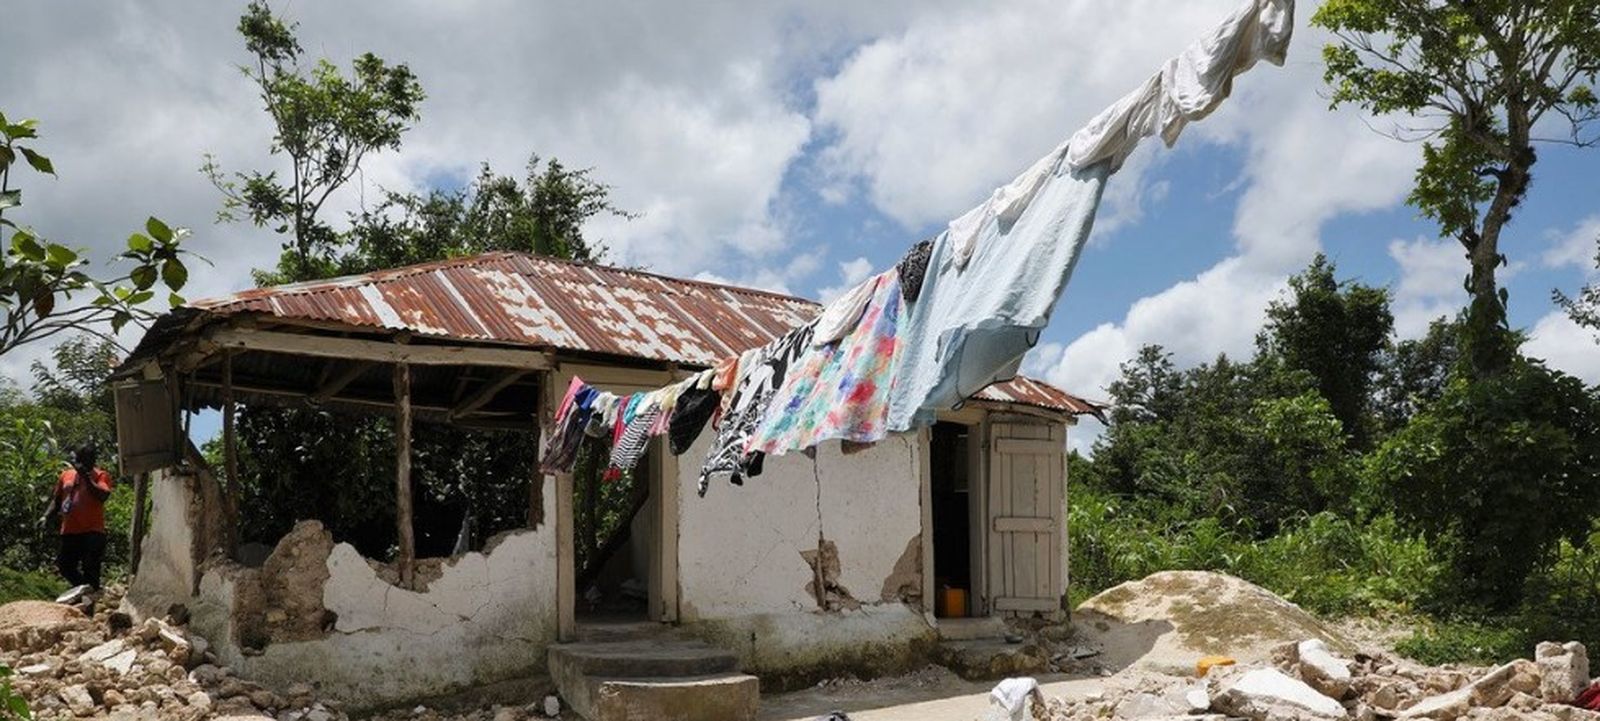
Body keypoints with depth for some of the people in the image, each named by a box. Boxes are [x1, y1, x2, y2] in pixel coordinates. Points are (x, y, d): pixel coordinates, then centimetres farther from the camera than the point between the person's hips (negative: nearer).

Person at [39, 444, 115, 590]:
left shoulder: (100, 475, -2)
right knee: (65, 566, 12)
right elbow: (56, 500, 21)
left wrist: (86, 476, -21)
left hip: (92, 531, -6)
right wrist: (47, 516, 6)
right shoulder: (66, 475, 14)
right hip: (69, 531, 6)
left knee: (90, 570, -8)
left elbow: (103, 495, -20)